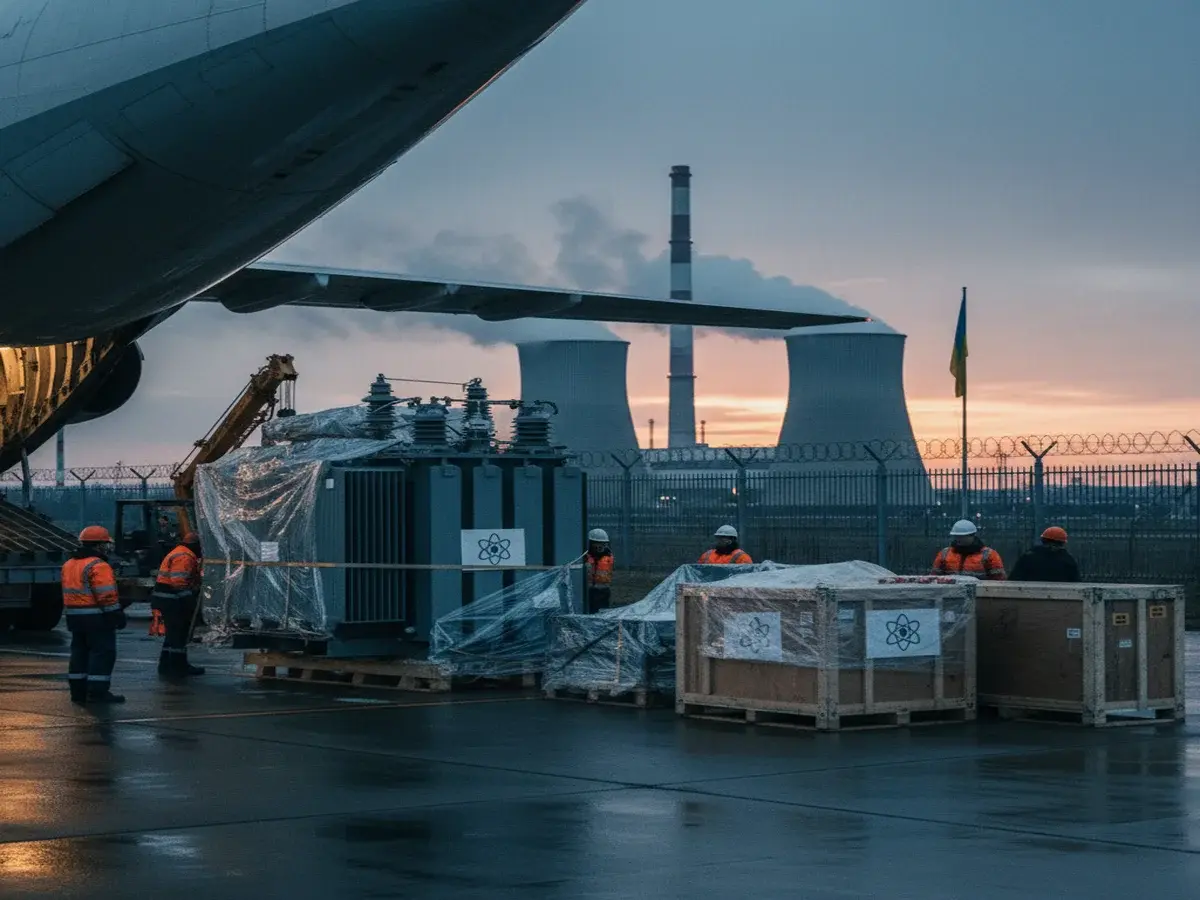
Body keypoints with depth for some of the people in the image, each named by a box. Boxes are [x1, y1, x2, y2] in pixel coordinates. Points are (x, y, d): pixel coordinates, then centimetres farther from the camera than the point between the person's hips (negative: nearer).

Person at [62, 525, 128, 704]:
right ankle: (97, 692, -9)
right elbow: (107, 596, -19)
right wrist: (117, 615, -13)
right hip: (96, 617, -9)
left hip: (74, 616, 9)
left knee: (80, 652, 13)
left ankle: (78, 691, 14)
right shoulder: (98, 566, -16)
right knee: (102, 653, -4)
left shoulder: (69, 565, 14)